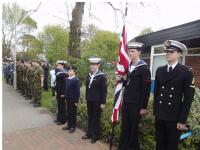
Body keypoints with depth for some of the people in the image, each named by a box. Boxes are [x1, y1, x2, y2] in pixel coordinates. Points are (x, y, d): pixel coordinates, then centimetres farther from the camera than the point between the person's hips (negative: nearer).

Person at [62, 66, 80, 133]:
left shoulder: (76, 80, -15)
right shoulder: (67, 79, 8)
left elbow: (77, 91, -15)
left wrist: (76, 101, -15)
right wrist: (66, 96, 11)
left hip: (73, 100, -7)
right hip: (68, 99, 7)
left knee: (73, 113, 5)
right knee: (68, 113, 16)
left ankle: (73, 127, 17)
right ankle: (69, 125, 29)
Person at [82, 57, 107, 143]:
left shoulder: (102, 76, -12)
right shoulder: (89, 75, 8)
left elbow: (104, 90, -13)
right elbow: (87, 88, 13)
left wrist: (103, 102, -14)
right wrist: (86, 98, 12)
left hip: (97, 101, -6)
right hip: (89, 101, 6)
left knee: (96, 119, 6)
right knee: (90, 118, 15)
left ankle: (95, 136, 19)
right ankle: (89, 133, 29)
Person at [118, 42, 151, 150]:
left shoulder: (144, 68, -11)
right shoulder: (129, 66, 11)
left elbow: (146, 89, -13)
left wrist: (143, 107, -13)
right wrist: (121, 80, -2)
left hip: (136, 104, -6)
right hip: (126, 102, 7)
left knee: (133, 128, 6)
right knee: (125, 127, 13)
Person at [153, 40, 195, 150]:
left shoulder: (186, 72, -6)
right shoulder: (160, 70, 7)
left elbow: (188, 98, -8)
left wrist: (182, 120, -10)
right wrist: (155, 111, 8)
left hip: (175, 117, -4)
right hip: (159, 115, 4)